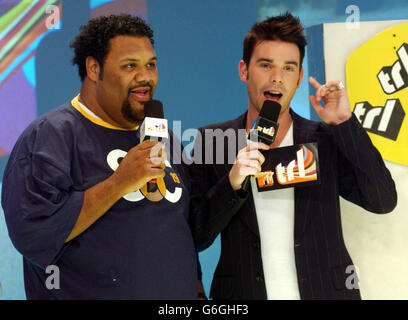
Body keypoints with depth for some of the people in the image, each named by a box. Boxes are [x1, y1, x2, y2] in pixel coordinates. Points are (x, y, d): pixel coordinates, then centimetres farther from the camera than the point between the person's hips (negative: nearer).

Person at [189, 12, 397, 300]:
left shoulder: (327, 140, 2)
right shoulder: (212, 141, 0)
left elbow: (383, 201, -8)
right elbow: (197, 236, -3)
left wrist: (345, 124, -12)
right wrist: (231, 183, -19)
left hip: (322, 290, 1)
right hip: (243, 293, -1)